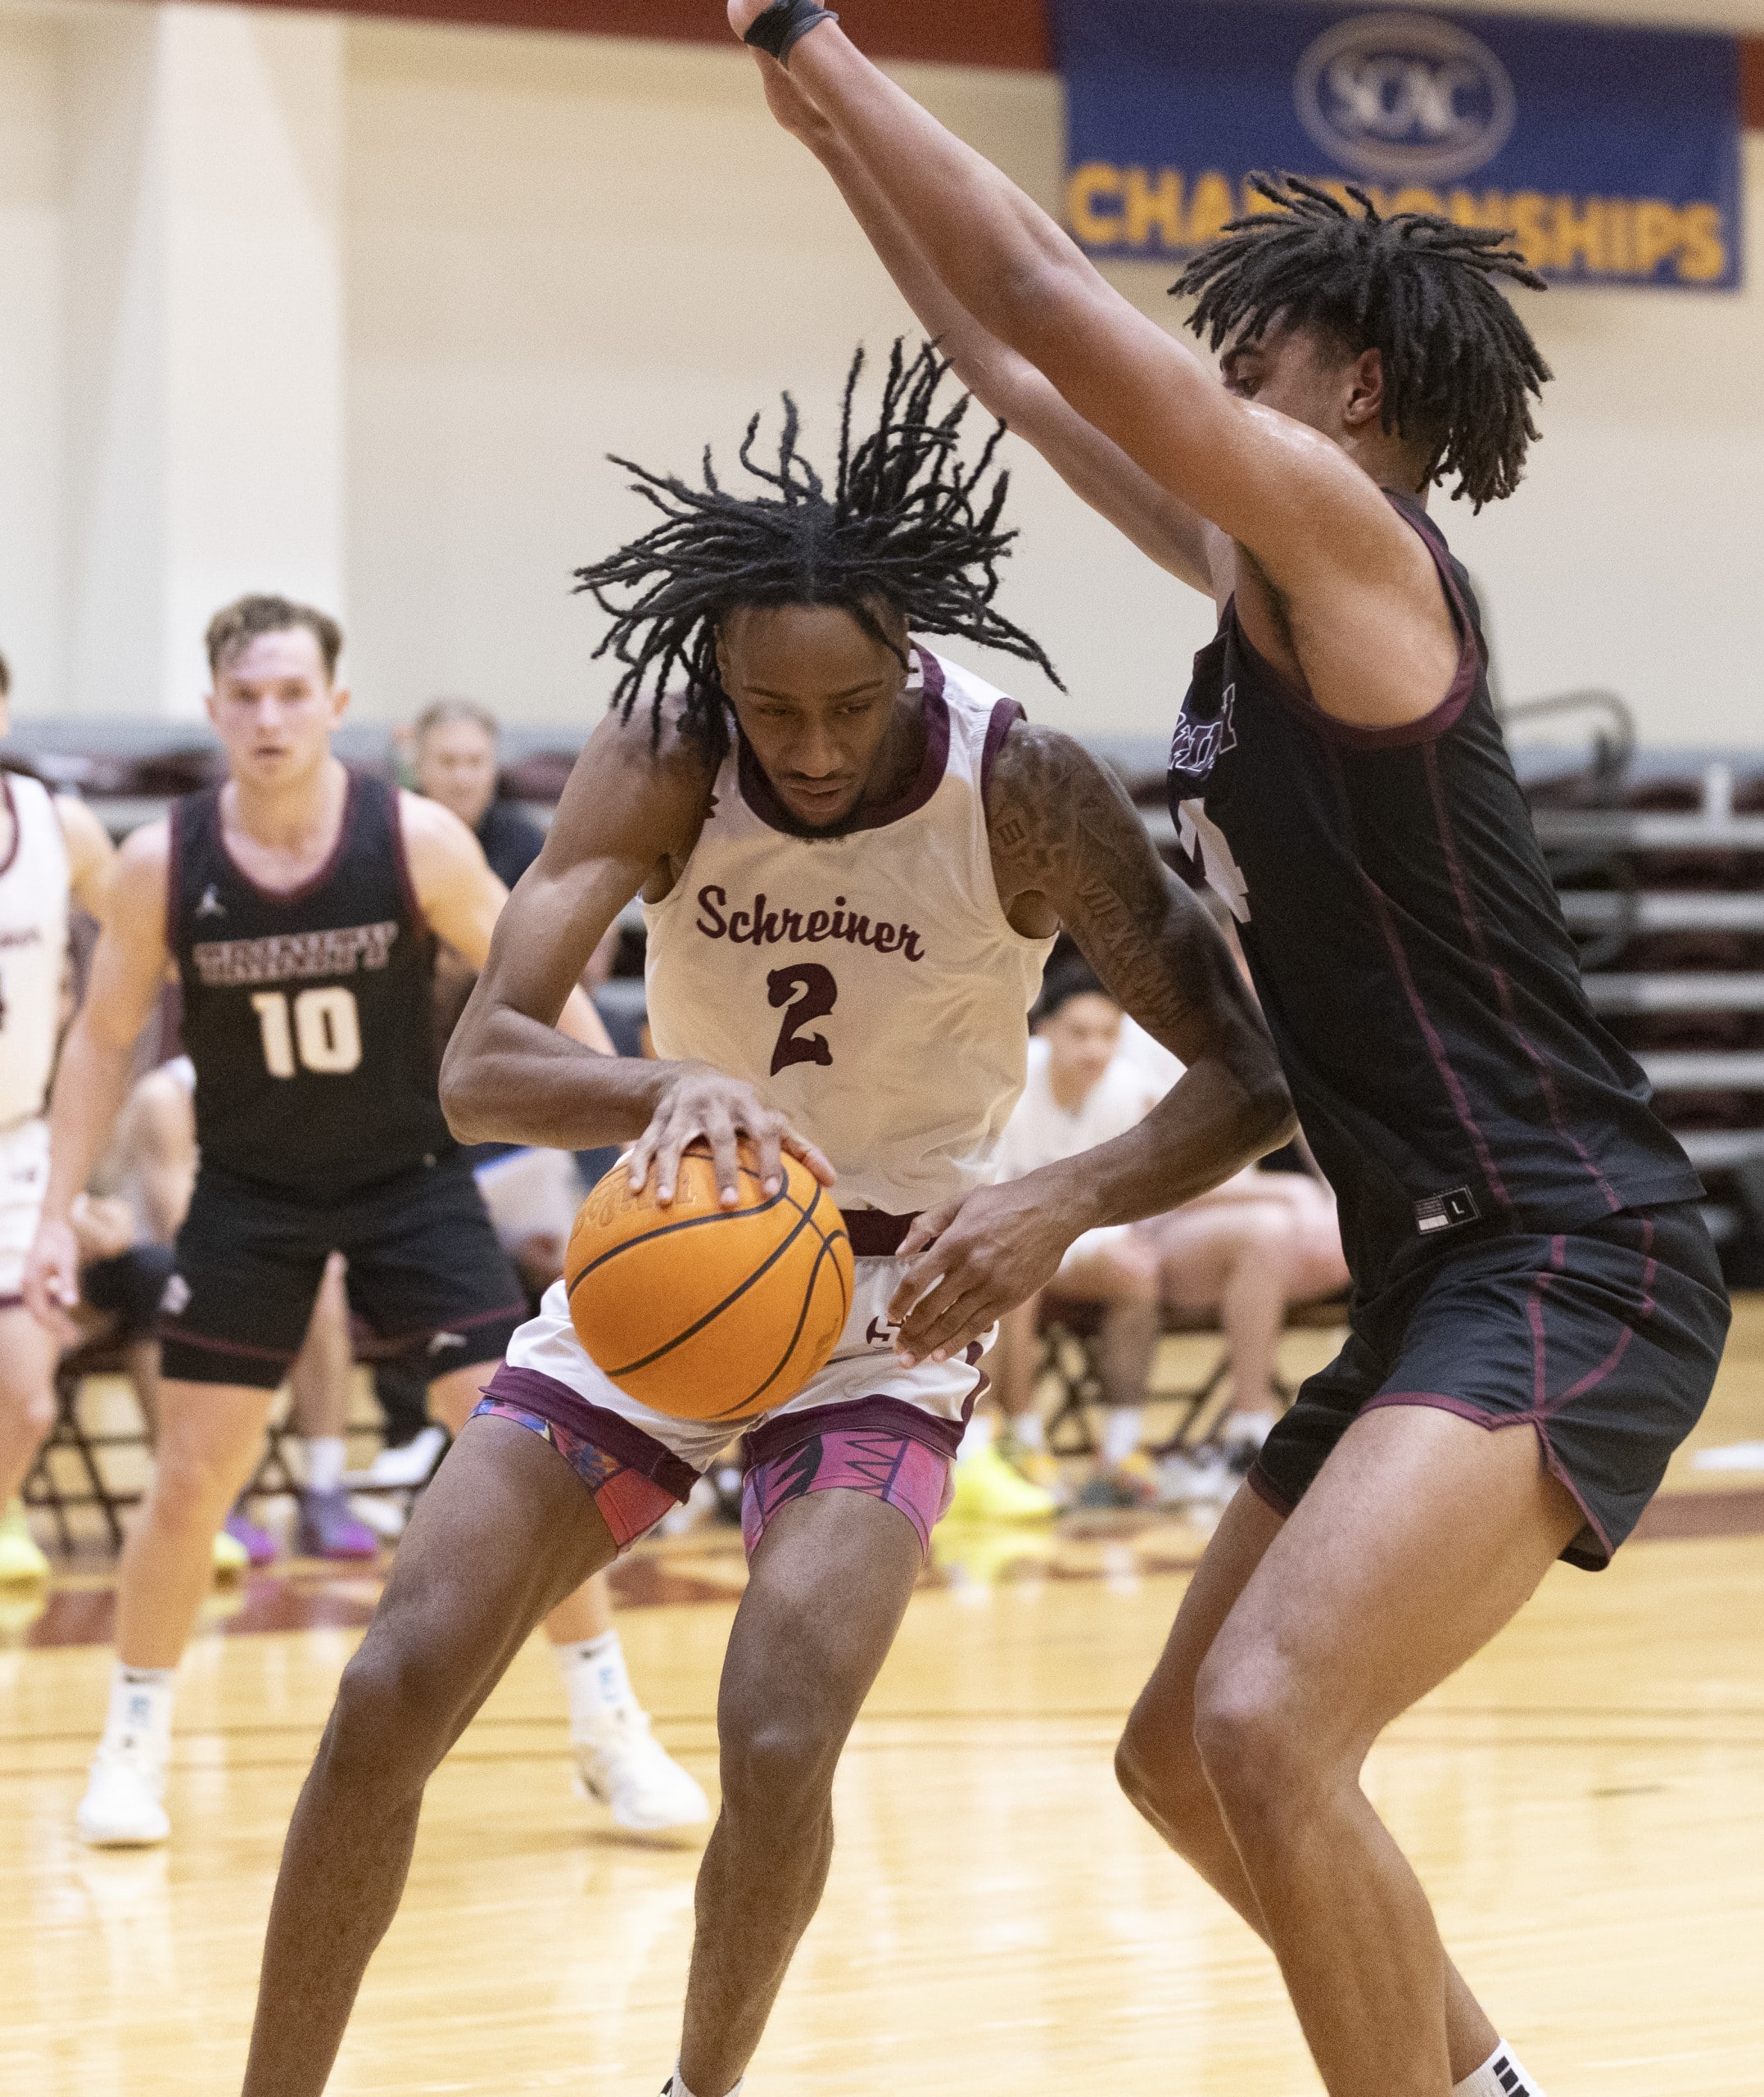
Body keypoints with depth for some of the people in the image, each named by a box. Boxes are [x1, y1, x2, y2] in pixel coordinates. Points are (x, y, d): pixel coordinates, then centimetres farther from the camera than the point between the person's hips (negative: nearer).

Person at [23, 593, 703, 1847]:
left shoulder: (417, 840, -16)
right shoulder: (161, 864, -13)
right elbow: (105, 1037, 1)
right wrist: (58, 1214, -4)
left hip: (410, 1180, 0)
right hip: (250, 1196, 1)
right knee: (193, 1479, -1)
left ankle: (614, 1728, 8)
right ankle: (134, 1746, 17)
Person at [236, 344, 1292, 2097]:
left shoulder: (1023, 795, -21)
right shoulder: (659, 768, -17)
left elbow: (1245, 1079, -18)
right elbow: (477, 1068, -25)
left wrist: (1063, 1206, -38)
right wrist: (674, 1091, -47)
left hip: (891, 1300, -2)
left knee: (777, 1750, -20)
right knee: (391, 1692, -8)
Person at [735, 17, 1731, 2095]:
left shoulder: (1350, 533, -11)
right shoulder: (1266, 577, 15)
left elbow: (1046, 301, -16)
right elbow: (1022, 377, 25)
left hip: (1567, 1270, -10)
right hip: (1441, 1281, 11)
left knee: (1268, 1729, -27)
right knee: (1181, 1758, 17)